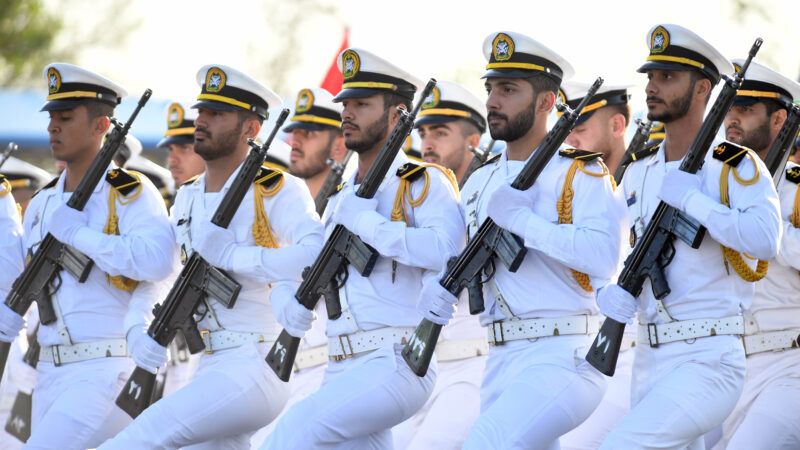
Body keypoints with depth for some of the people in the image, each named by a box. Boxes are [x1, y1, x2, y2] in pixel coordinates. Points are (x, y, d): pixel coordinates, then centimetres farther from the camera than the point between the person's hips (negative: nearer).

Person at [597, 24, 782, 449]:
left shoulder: (735, 167, -5)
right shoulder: (638, 173, 14)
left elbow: (765, 238, -22)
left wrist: (689, 199, -18)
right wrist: (609, 292, -7)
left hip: (708, 361, -7)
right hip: (649, 361, 7)